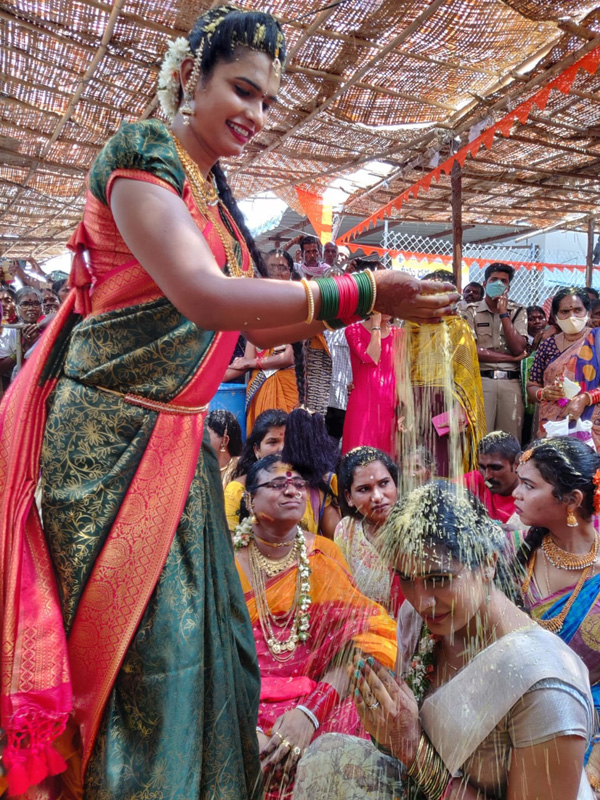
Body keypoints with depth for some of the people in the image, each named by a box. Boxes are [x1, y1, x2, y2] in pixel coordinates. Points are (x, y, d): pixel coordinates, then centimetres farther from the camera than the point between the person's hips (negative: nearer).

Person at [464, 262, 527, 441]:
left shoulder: (518, 311, 12)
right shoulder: (472, 311, 5)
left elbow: (518, 349, -2)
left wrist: (504, 314, -5)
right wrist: (511, 357, -3)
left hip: (511, 382, 2)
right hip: (481, 380, -2)